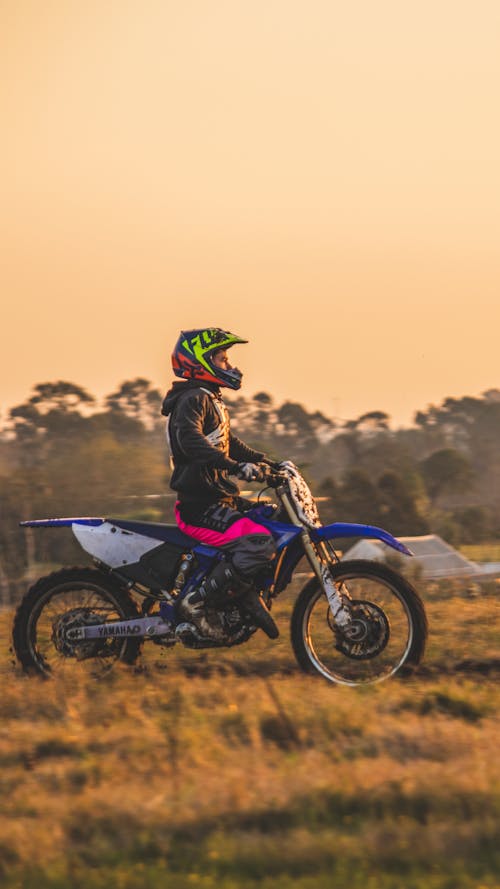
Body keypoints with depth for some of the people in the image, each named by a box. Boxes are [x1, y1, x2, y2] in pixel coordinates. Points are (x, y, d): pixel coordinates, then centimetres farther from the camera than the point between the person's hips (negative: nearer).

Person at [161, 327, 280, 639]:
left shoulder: (211, 400, 21)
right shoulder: (193, 399, -13)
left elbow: (229, 443, 33)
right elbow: (189, 440, -31)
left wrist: (264, 461, 19)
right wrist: (236, 466, -39)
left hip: (221, 499, 11)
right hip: (200, 506, -11)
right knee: (259, 544, -25)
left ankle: (249, 592, 14)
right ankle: (198, 603, -18)